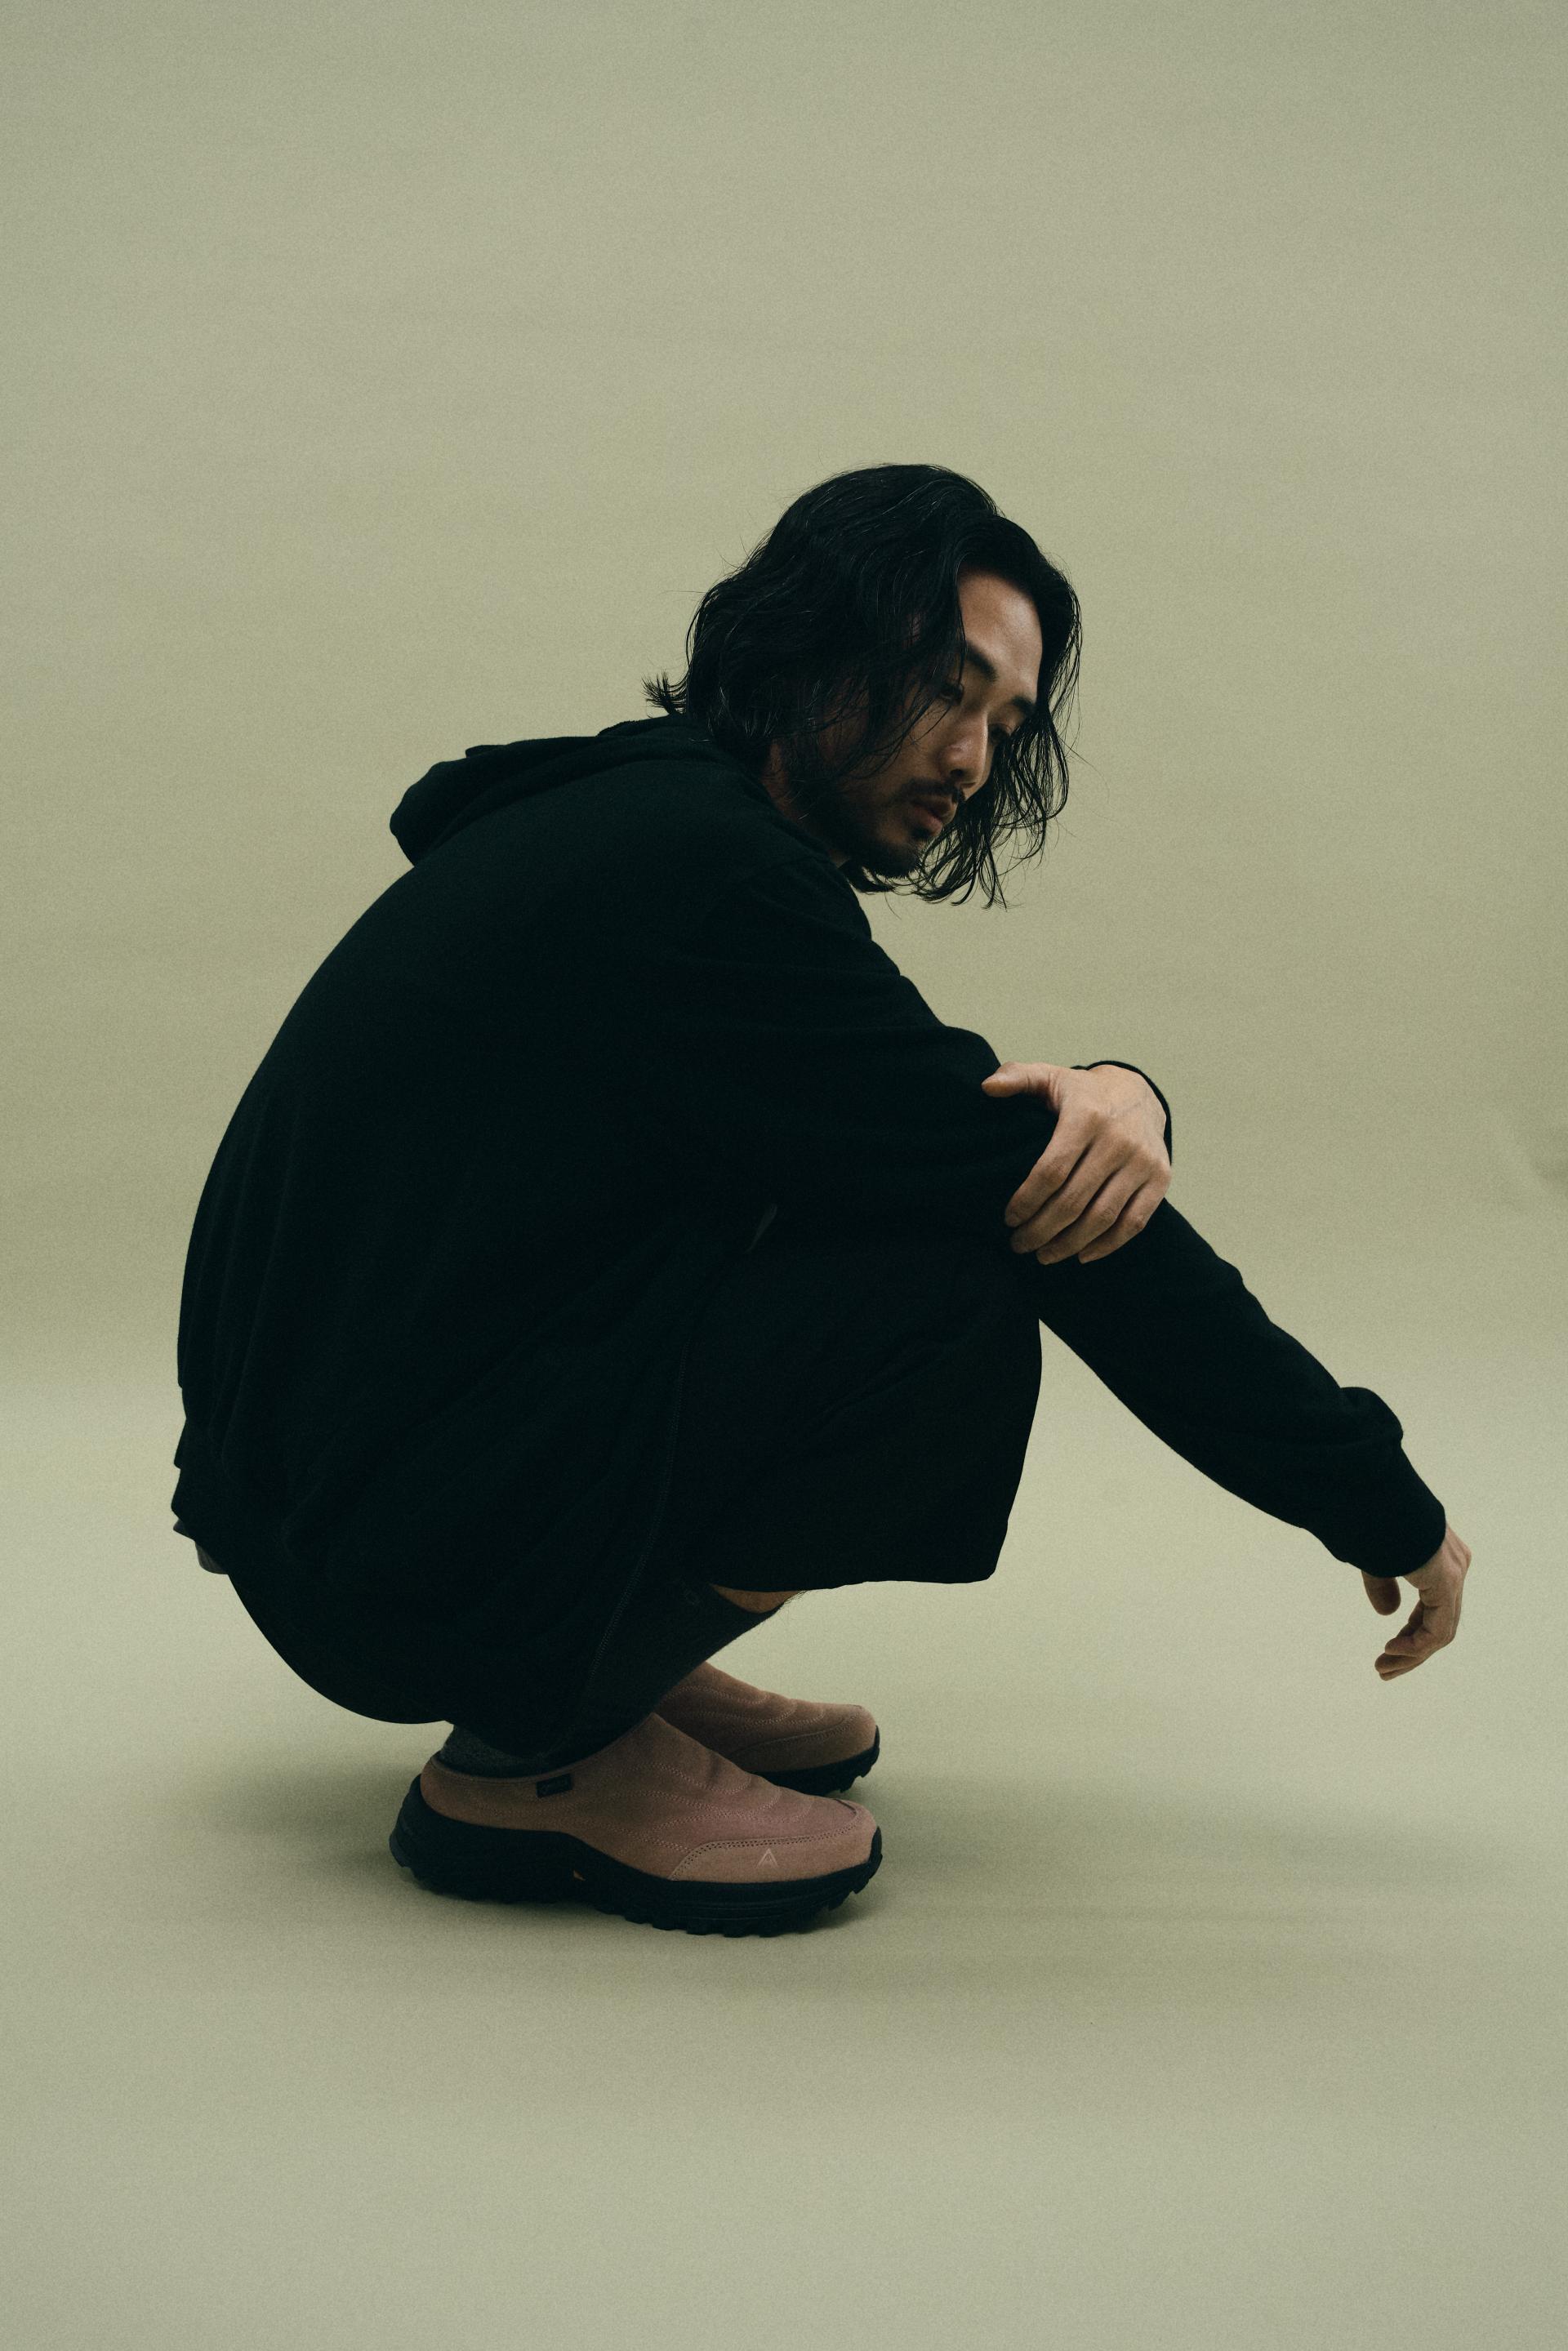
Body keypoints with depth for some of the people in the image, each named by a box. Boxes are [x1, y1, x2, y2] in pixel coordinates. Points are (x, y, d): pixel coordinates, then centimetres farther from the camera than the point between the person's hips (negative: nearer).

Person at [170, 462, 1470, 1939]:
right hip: (395, 1564, -10)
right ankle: (546, 1756, -8)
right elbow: (1062, 1230, -20)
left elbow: (972, 1107, 9)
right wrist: (1383, 1507, -12)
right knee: (964, 1285, -20)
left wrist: (1118, 1094, -16)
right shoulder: (698, 868, -19)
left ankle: (602, 1673, 12)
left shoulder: (651, 819, 11)